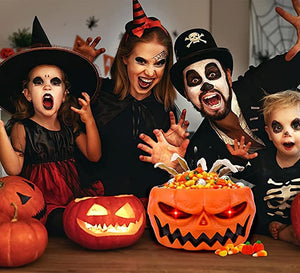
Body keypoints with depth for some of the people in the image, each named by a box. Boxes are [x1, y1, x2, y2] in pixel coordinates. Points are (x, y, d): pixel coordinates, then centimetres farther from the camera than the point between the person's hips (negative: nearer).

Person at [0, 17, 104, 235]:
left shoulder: (69, 125, 9)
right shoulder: (22, 128, -2)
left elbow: (94, 156, 6)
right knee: (60, 222, -33)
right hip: (40, 199, -5)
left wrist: (89, 120, -4)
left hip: (73, 195, 5)